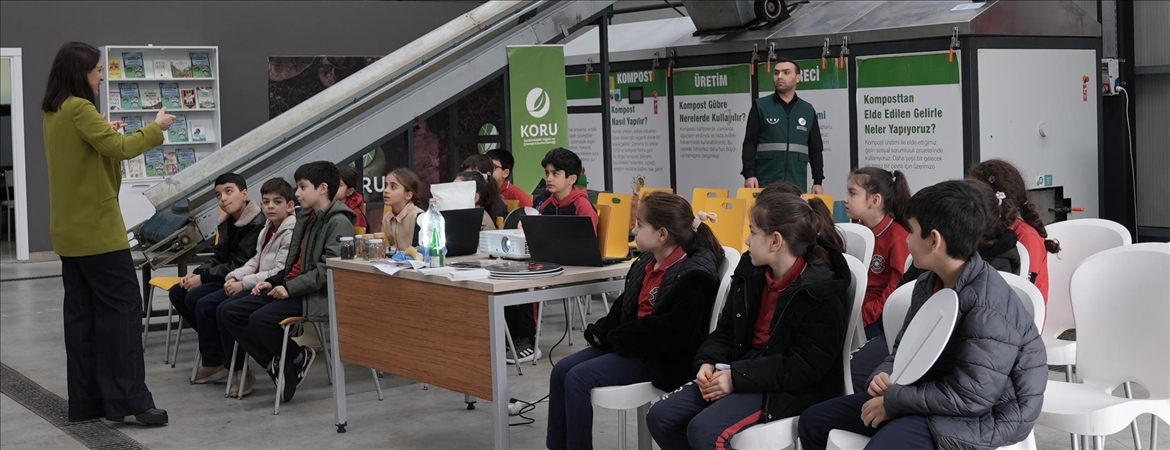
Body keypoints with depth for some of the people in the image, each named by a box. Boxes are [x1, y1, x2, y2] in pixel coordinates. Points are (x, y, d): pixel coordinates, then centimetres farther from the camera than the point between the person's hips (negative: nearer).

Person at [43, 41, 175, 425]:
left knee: (81, 312, 9)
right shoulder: (79, 108, -15)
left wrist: (104, 133, 14)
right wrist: (156, 129, -8)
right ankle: (128, 400, -8)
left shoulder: (54, 113, 13)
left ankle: (85, 401, 12)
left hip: (70, 229, 10)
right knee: (122, 306, -7)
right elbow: (120, 149, -20)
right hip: (96, 228, -10)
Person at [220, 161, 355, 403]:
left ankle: (299, 357, -3)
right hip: (291, 288, 10)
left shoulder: (339, 222, -11)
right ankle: (275, 363, -3)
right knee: (230, 312, -3)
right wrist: (273, 281, 9)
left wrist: (291, 288, -23)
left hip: (317, 295, -10)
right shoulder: (307, 217, 19)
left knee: (260, 320, -29)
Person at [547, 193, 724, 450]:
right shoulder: (646, 263, 11)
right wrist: (601, 332, -3)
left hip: (661, 359, -10)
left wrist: (611, 338, -15)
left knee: (579, 378, -20)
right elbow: (623, 307, 17)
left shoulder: (693, 275, -19)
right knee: (562, 370, -3)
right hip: (631, 344, 10)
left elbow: (665, 331, -23)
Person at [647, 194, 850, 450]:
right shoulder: (750, 272, 6)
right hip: (742, 371, 8)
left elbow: (806, 366, -20)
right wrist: (708, 362, -7)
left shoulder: (822, 292, -16)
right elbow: (726, 331, 15)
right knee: (661, 417, -5)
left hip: (787, 388, -8)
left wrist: (739, 378, -23)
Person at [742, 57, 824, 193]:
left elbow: (815, 149, 14)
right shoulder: (760, 106, 6)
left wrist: (818, 181, 7)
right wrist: (749, 174, -10)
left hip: (797, 185, 2)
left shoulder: (808, 110, 13)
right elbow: (749, 144, 1)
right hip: (765, 184, -2)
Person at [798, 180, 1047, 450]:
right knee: (814, 422, 9)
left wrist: (894, 401, -18)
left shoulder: (988, 309, -24)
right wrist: (885, 375, -6)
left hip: (980, 416, -9)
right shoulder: (928, 283, 5)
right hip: (926, 394, 9)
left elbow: (969, 398, -26)